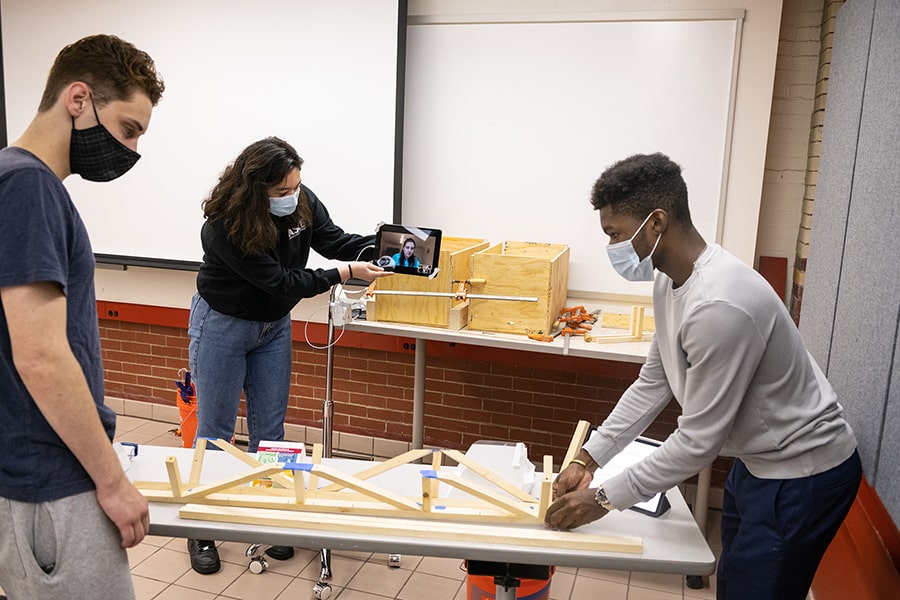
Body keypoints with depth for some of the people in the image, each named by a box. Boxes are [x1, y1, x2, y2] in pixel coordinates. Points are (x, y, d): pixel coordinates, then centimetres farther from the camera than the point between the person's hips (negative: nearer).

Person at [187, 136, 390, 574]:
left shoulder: (303, 202, -15)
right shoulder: (224, 226, -31)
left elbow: (334, 240, -5)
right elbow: (279, 281, -29)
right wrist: (344, 273, -30)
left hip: (273, 325, 5)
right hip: (222, 325, -5)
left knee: (270, 428, 10)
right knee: (215, 431, 4)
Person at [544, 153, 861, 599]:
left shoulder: (718, 305, -34)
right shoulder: (670, 282, -3)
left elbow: (699, 440, -28)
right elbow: (653, 383, 4)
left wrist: (605, 498, -19)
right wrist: (587, 461, -1)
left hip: (802, 473, -9)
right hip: (758, 459, 9)